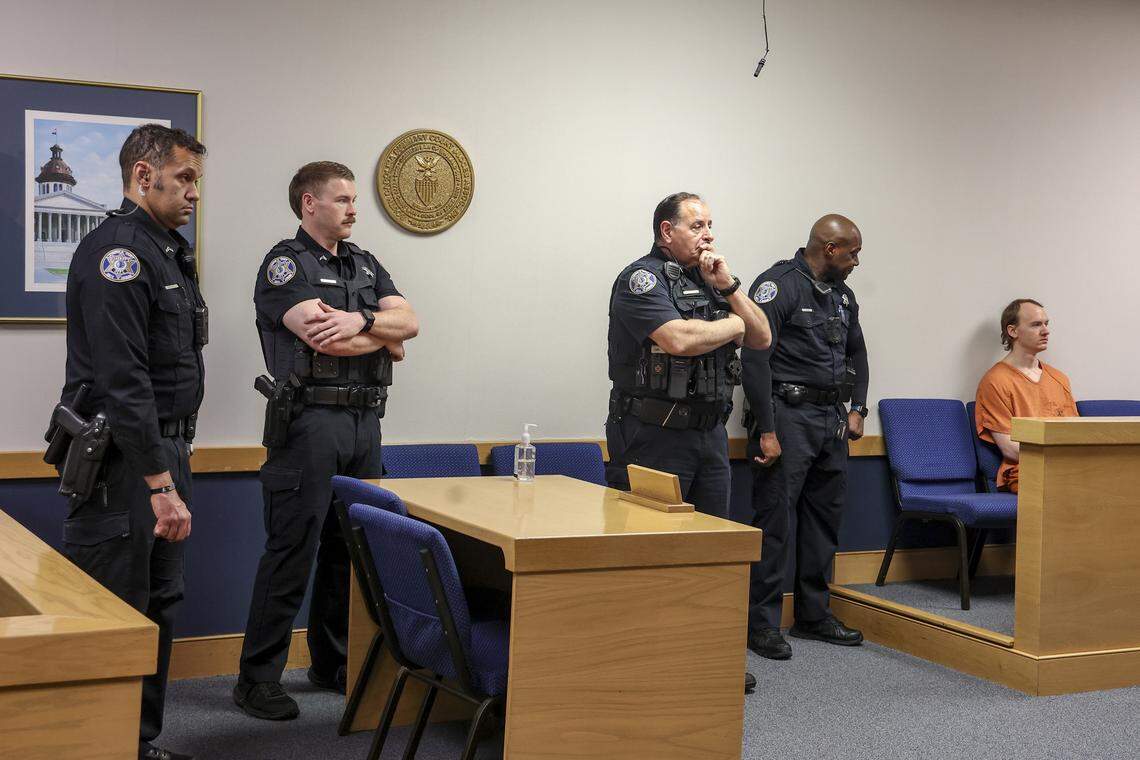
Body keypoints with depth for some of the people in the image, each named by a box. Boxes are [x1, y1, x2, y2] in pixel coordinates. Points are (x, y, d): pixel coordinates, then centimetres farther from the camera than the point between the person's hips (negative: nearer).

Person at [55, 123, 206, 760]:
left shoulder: (170, 253, 16)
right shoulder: (116, 251, -15)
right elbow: (122, 381, -23)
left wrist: (178, 461, 19)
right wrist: (161, 485, -24)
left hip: (167, 454, 10)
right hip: (122, 464, -10)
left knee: (159, 607, 15)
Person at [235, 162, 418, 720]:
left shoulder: (365, 264, 19)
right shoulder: (285, 262, -5)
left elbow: (410, 322, 6)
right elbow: (324, 337, -19)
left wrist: (361, 320, -13)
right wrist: (384, 336, -3)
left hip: (364, 421, 7)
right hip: (310, 419, -7)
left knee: (350, 548, 12)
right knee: (292, 551, -6)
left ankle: (333, 663, 24)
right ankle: (257, 678, 2)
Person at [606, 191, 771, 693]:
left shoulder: (709, 280, 15)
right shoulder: (643, 277, -9)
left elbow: (762, 339, 11)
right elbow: (678, 338, -26)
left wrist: (728, 288, -2)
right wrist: (731, 325, -7)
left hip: (709, 432, 8)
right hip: (655, 433, -8)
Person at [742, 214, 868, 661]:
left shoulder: (842, 294, 15)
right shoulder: (778, 286, -12)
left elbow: (857, 353, 27)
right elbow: (755, 359, -17)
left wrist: (857, 409, 15)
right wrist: (767, 431, -20)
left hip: (831, 422, 8)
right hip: (787, 417, -8)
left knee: (824, 519, 12)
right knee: (774, 522, -6)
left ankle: (813, 615, 23)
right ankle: (763, 625, 1)